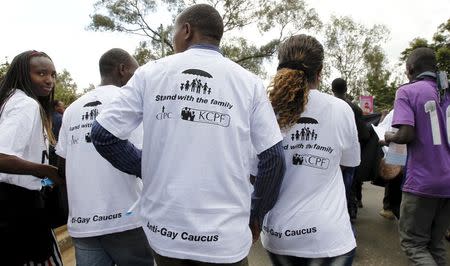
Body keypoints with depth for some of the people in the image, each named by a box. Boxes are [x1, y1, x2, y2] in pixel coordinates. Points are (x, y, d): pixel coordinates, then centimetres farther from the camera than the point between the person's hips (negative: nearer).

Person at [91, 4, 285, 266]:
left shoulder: (150, 73, -2)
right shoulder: (248, 82, -4)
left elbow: (103, 135, -3)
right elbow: (274, 158, -5)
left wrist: (147, 168, 11)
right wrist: (256, 216, 8)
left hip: (164, 230, 2)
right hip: (224, 236, -1)